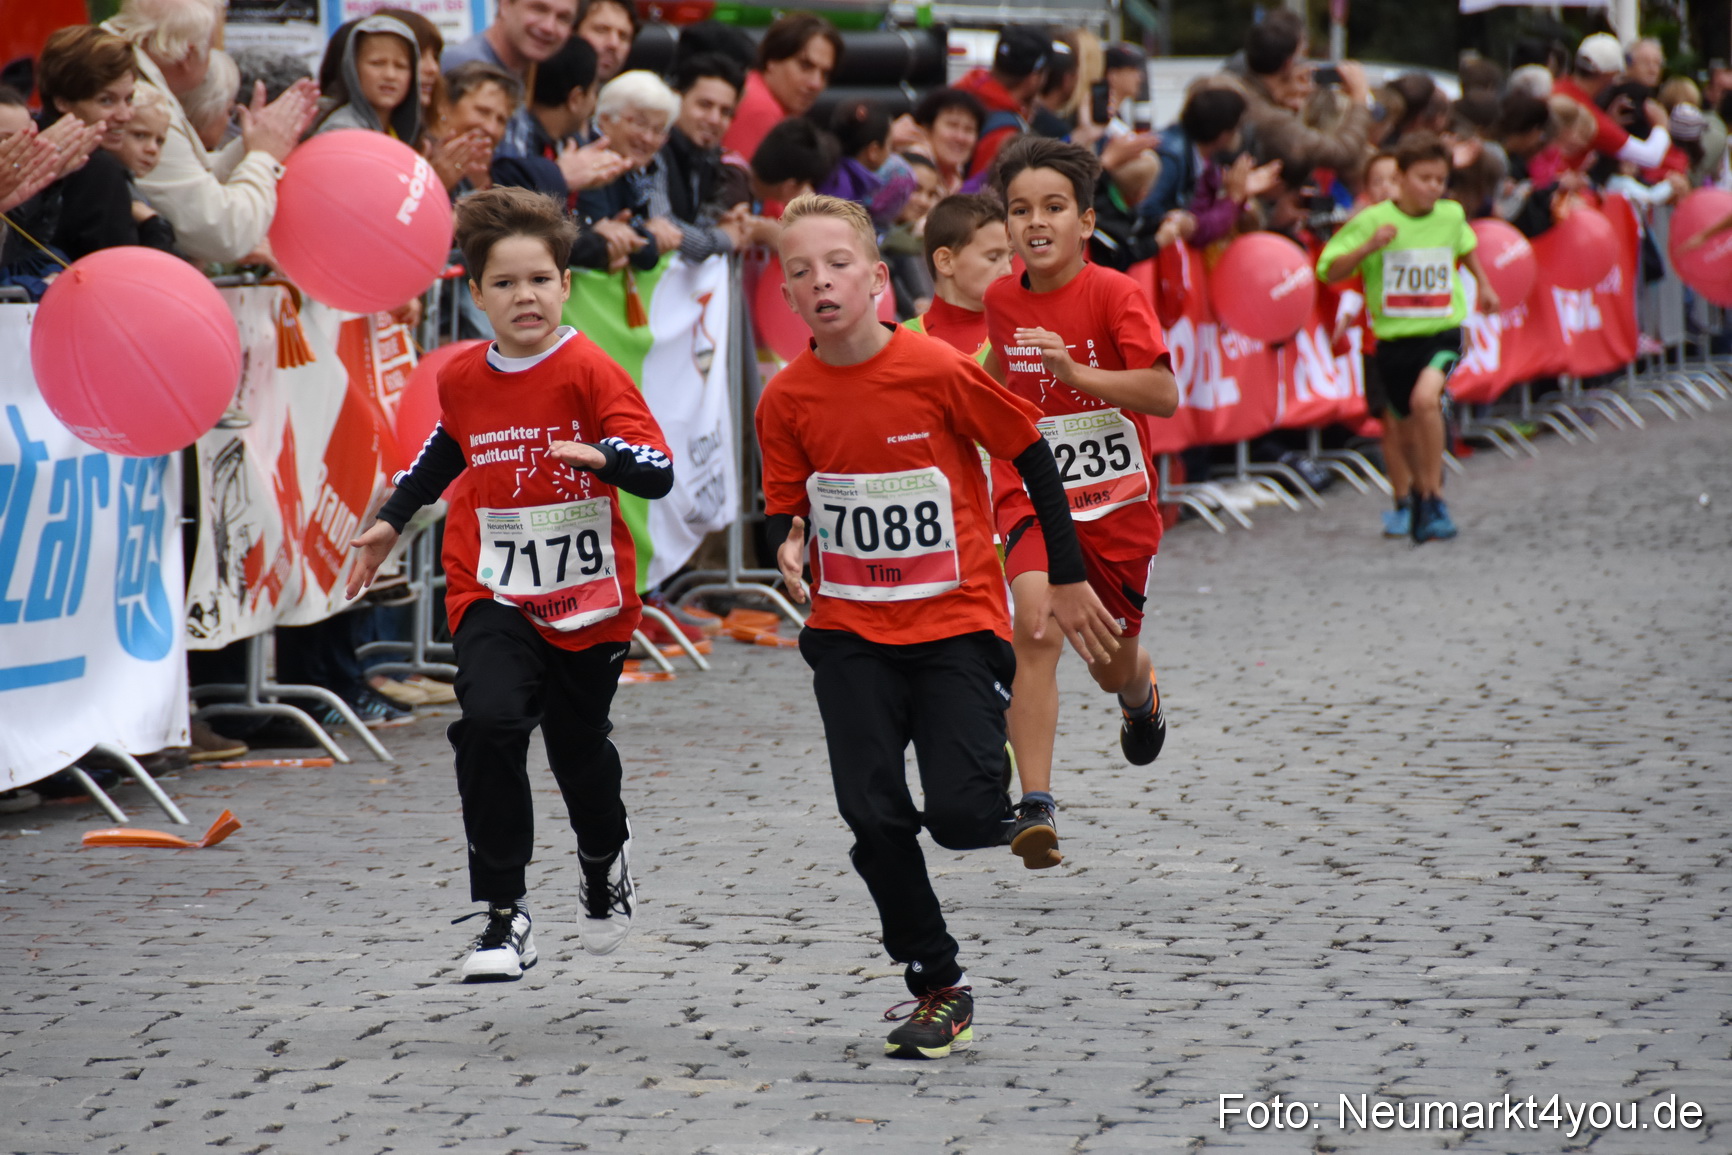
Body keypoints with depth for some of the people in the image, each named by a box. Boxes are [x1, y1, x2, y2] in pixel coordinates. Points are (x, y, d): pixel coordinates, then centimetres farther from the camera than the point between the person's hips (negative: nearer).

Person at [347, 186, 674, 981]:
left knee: (580, 751, 12)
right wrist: (393, 520, 27)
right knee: (490, 722, -22)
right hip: (494, 595, 2)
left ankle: (605, 861, 47)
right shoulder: (461, 380, 1)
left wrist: (602, 455, -40)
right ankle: (502, 916, -18)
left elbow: (658, 472, -21)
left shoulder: (589, 372, -13)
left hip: (588, 599, -2)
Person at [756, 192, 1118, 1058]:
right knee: (873, 817, -5)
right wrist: (789, 550, -17)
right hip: (851, 633, 3)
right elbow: (783, 509, 7)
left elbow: (1031, 456, -2)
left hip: (956, 621, -3)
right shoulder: (787, 399, -4)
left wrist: (1067, 580, 3)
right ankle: (938, 988, 12)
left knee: (959, 815, -14)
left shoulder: (939, 371, -13)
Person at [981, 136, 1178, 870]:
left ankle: (1140, 695, 55)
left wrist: (1075, 373, -35)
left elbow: (1165, 395, -26)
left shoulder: (1113, 294, -15)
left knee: (1112, 665, 14)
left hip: (1115, 504, -2)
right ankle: (1036, 806, -28)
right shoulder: (1002, 300, -1)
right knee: (1036, 624, -25)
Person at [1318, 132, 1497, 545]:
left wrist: (1484, 285, 32)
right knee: (1407, 431, 15)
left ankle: (1433, 499, -17)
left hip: (1441, 333, -1)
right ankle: (1423, 486, 46)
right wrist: (1368, 247, -26)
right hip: (1393, 339, 1)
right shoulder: (1373, 220, -10)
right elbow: (1330, 272, -12)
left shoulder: (1451, 215, -2)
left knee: (1425, 398, -29)